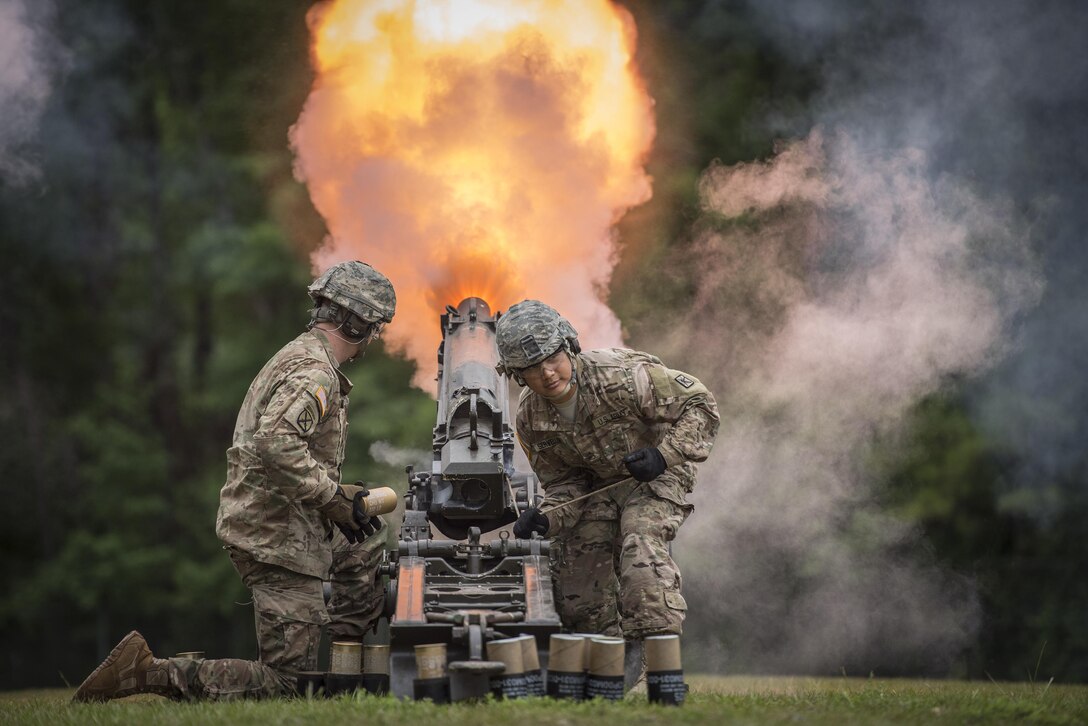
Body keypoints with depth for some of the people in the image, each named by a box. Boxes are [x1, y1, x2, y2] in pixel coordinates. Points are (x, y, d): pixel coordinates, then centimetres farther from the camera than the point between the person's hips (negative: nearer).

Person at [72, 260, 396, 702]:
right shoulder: (314, 371, -17)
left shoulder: (298, 357, 17)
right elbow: (274, 443, -33)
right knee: (287, 683, -8)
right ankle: (147, 672, -13)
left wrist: (345, 495, 15)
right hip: (277, 539, -10)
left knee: (365, 548, 31)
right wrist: (334, 497, -24)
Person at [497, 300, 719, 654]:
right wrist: (546, 519, -23)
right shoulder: (530, 420, -12)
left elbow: (700, 404, -20)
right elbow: (563, 484, -1)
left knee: (641, 546, -31)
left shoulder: (622, 376, -29)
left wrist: (665, 455, -33)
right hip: (597, 485, 6)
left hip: (654, 477, -6)